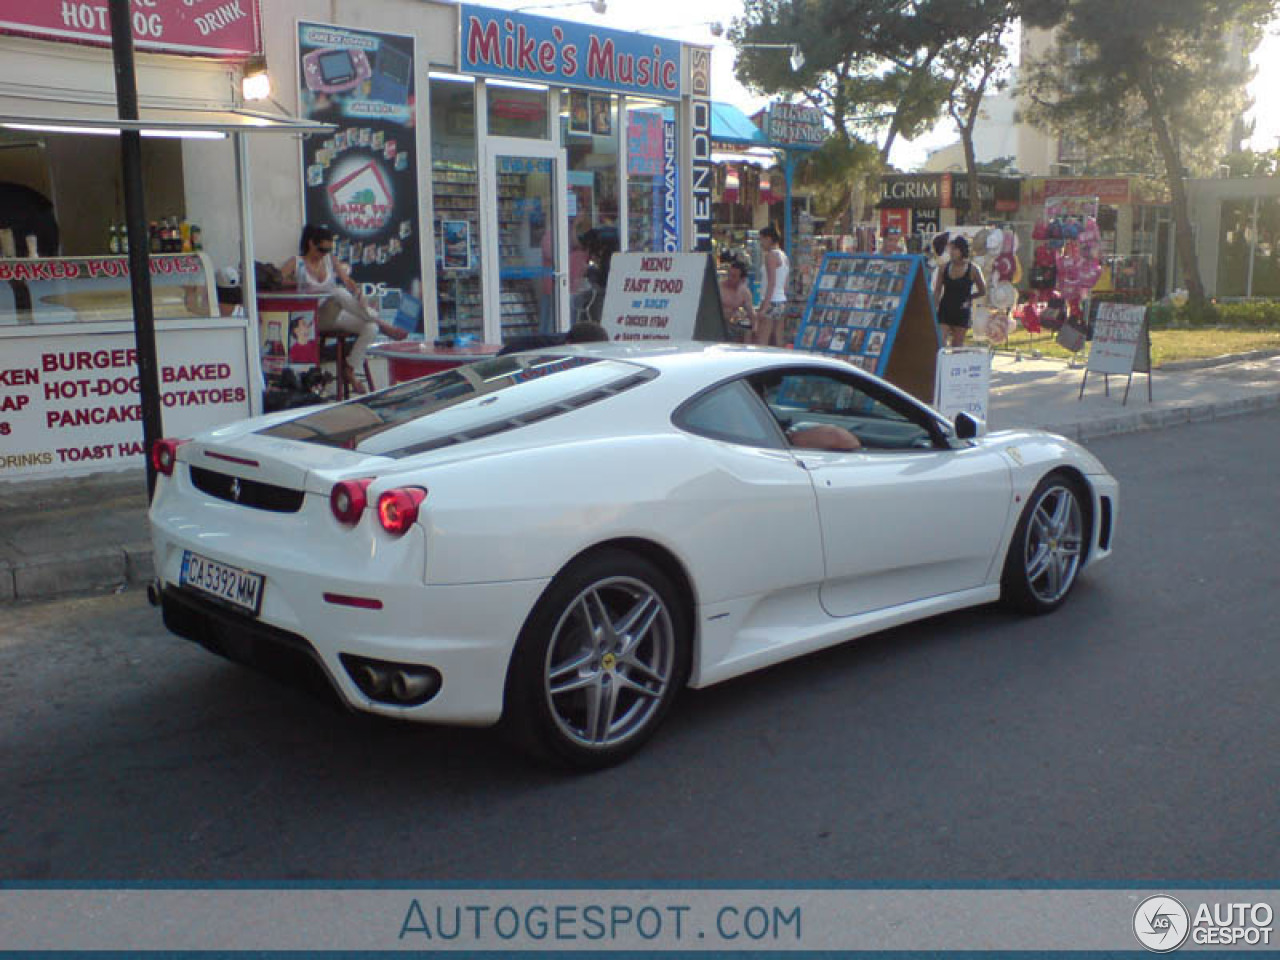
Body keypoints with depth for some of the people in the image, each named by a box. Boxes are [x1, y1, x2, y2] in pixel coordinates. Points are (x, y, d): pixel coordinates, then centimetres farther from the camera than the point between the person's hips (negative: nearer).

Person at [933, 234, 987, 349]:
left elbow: (983, 292, 5)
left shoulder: (972, 269, -5)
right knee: (941, 342, -10)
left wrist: (968, 297, 4)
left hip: (962, 311, -1)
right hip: (945, 310, 2)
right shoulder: (944, 267, 1)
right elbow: (937, 291, 5)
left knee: (957, 346, 6)